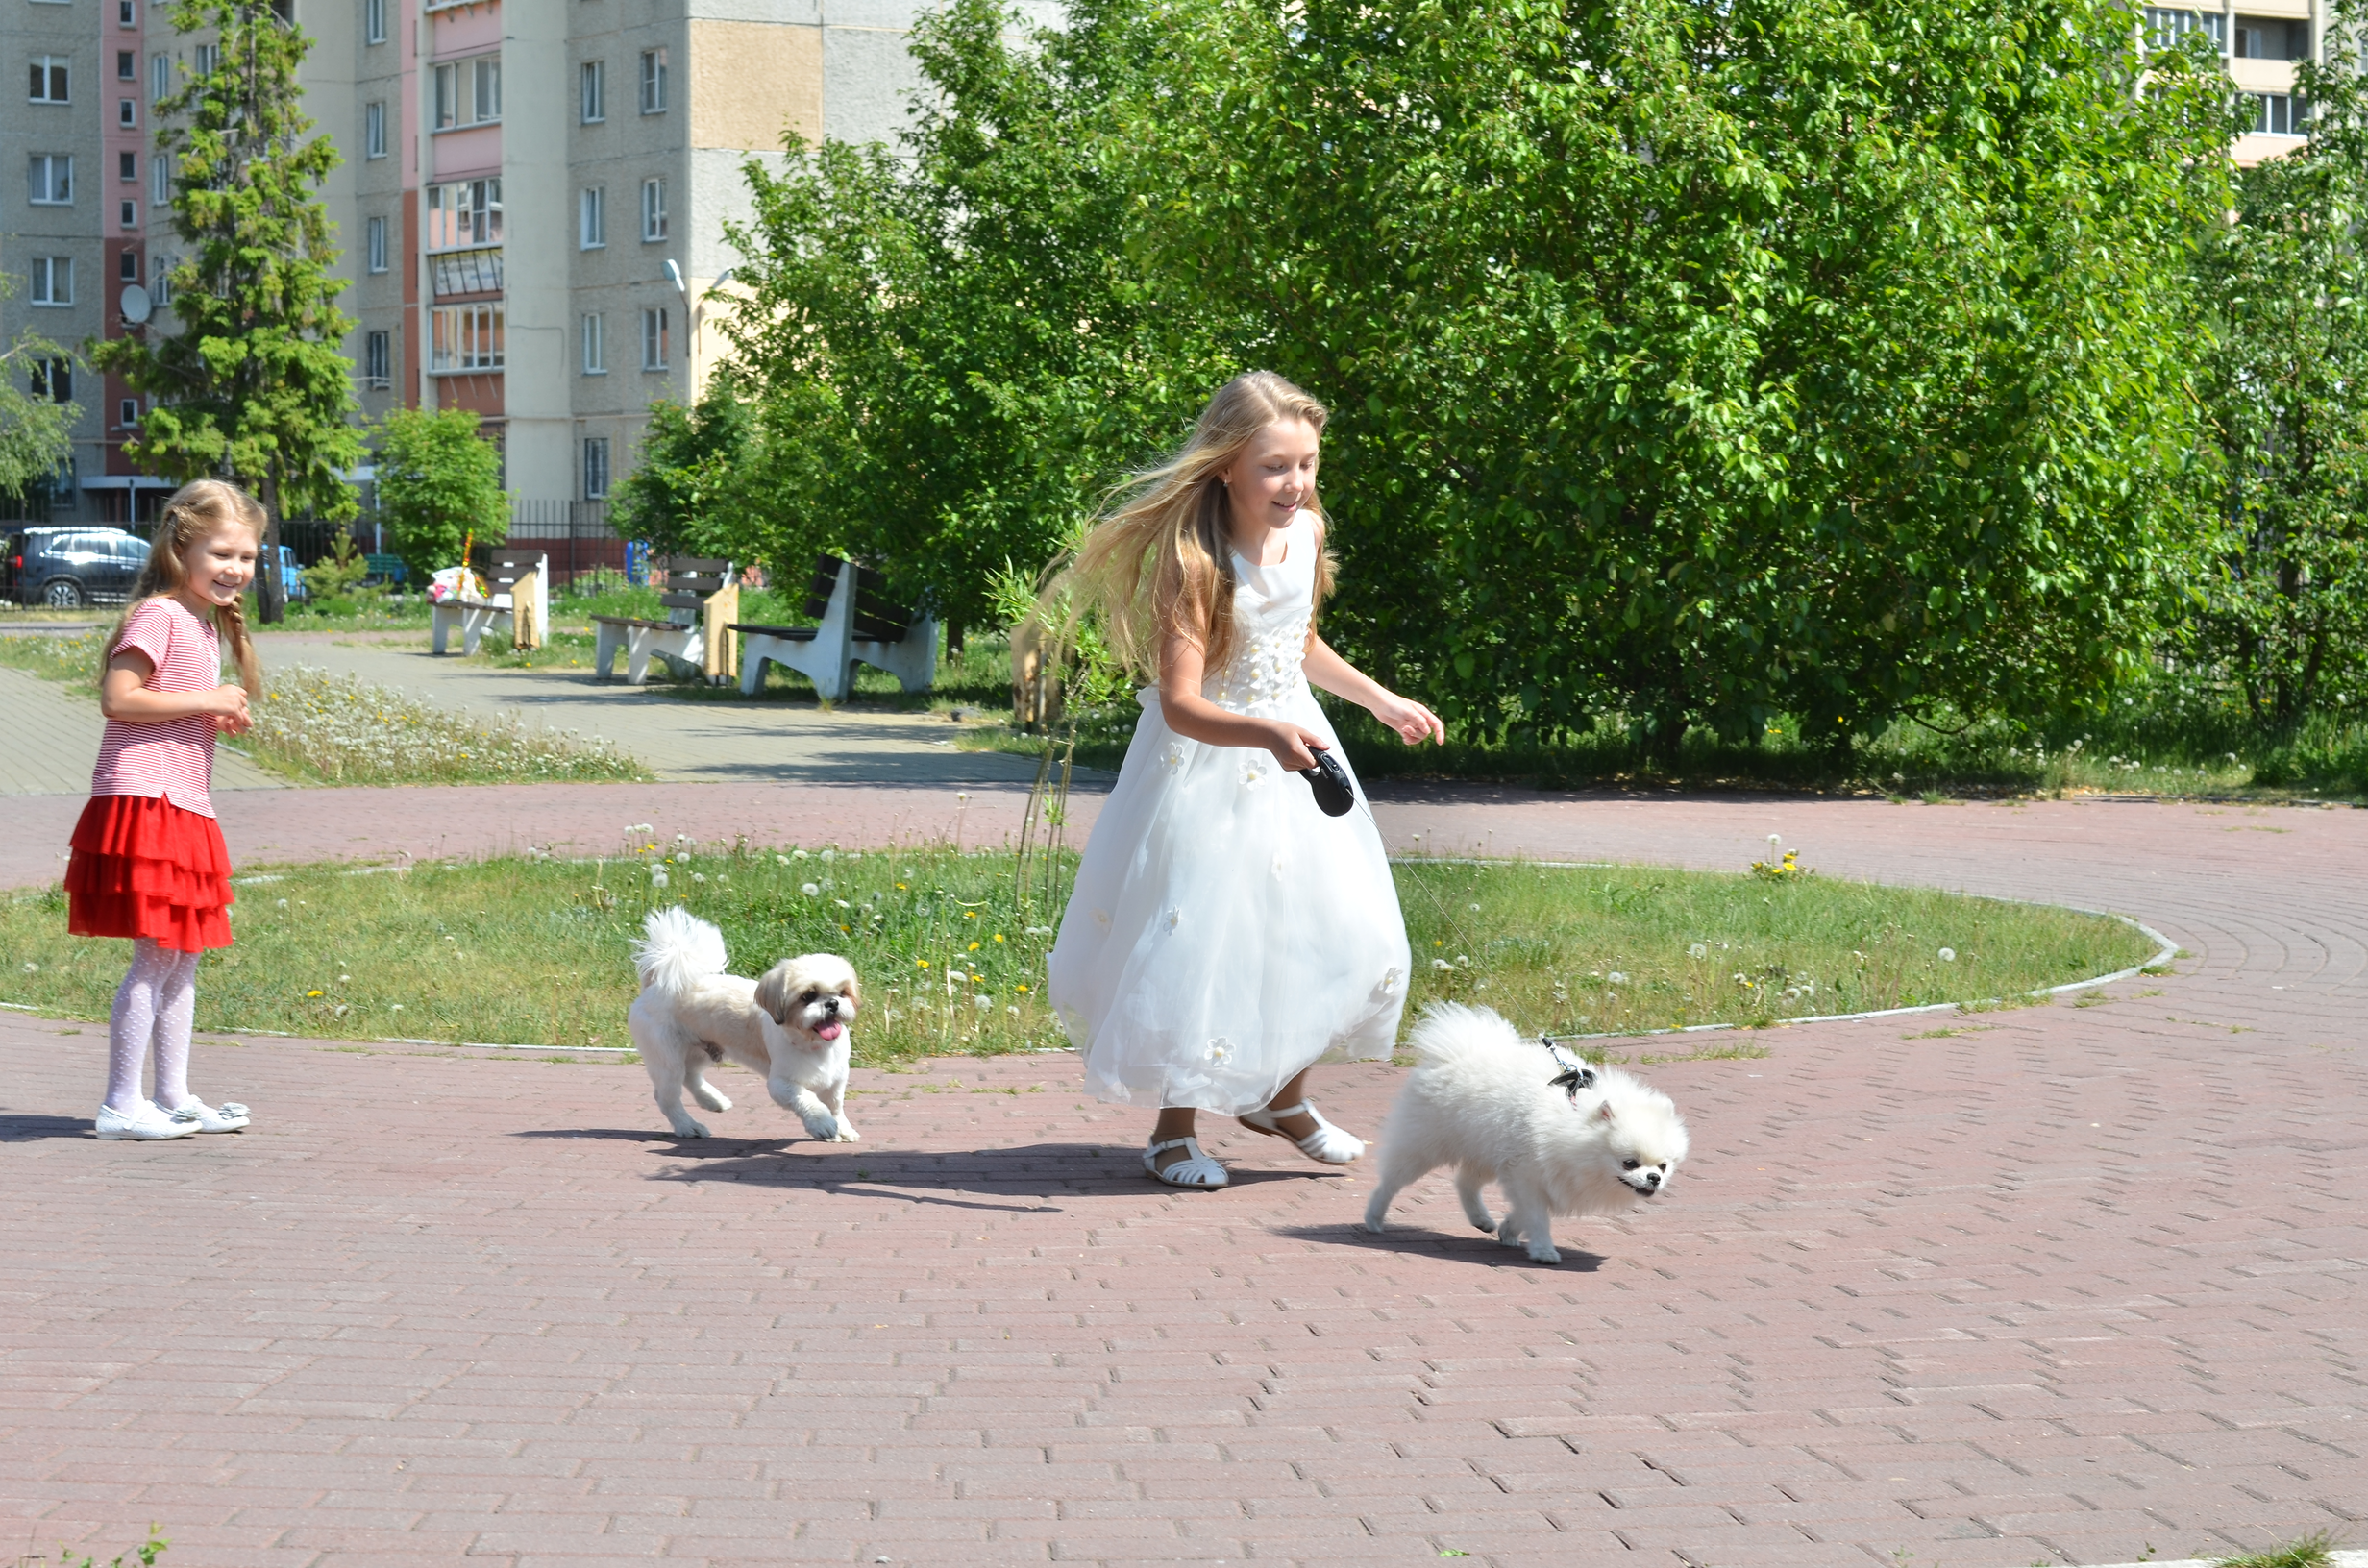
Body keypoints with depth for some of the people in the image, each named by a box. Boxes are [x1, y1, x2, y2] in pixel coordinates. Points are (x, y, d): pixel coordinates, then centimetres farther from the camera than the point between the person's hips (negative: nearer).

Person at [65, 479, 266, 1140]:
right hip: (144, 806, -10)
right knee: (155, 958, -8)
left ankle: (174, 1097, 19)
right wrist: (206, 701, -18)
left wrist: (220, 720, 8)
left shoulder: (205, 624, 18)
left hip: (184, 809, 10)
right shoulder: (157, 616, -12)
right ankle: (121, 1106, -3)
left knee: (183, 960, 12)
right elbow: (117, 698, -21)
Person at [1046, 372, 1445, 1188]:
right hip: (1206, 765, -6)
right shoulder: (1194, 559, -24)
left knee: (1347, 932, 7)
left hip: (1293, 742, 7)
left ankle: (1279, 1094, 29)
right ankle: (1176, 1128, 15)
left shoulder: (1306, 531, -3)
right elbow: (1180, 705, -31)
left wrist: (1381, 701, 20)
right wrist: (1267, 735, -46)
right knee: (1198, 938, -3)